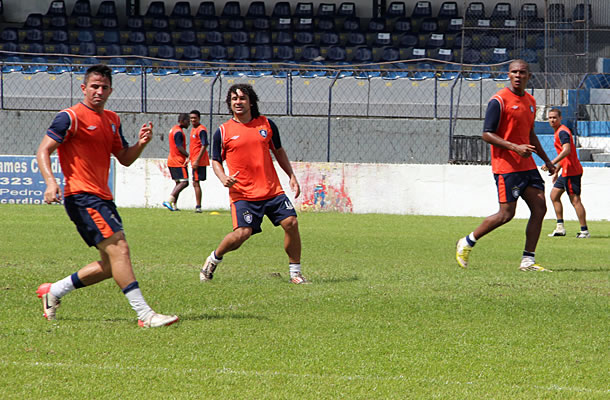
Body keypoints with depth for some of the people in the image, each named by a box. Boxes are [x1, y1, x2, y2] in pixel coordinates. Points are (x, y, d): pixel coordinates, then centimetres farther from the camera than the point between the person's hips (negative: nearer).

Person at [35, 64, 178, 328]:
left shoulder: (112, 120, 17)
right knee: (118, 248, -18)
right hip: (82, 196, -9)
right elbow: (43, 151, -10)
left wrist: (140, 144, 1)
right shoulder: (71, 117, -7)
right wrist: (51, 182, -26)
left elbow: (124, 159, 22)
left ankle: (54, 291, 23)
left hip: (102, 197, 9)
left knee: (111, 265, 9)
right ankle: (145, 315, -20)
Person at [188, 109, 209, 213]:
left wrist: (197, 161, -22)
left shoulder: (201, 130, -13)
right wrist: (190, 159, 23)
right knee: (195, 183, 11)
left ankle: (198, 206, -8)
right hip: (194, 161, 10)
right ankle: (198, 206, 14)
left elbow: (204, 145, -19)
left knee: (196, 183, -9)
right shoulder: (193, 129, 17)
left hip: (199, 161, -10)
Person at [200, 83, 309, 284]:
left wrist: (291, 176, 13)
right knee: (242, 233, -16)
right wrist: (223, 178, -12)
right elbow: (216, 161, 8)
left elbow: (278, 151, 20)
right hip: (243, 194, -3)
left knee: (291, 223, -9)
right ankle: (214, 258, 13)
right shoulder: (223, 132, 0)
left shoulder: (266, 124, 8)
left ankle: (295, 272, 4)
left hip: (272, 190, 3)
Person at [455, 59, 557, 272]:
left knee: (539, 208, -2)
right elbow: (487, 134, -14)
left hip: (527, 165, 8)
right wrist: (515, 147, -23)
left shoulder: (530, 101, 14)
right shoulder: (499, 101, -11)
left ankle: (528, 261, 2)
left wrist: (546, 160, 25)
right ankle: (467, 243, 11)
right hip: (506, 165, -8)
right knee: (506, 213, -7)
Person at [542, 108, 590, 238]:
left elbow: (566, 151, -27)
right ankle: (560, 228, 13)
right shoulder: (558, 132, 19)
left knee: (575, 200, -10)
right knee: (554, 195, 13)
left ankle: (584, 231, -9)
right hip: (566, 171, 11)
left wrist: (552, 163, -30)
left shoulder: (562, 132, -13)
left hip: (571, 171, -11)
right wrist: (556, 171, 30)